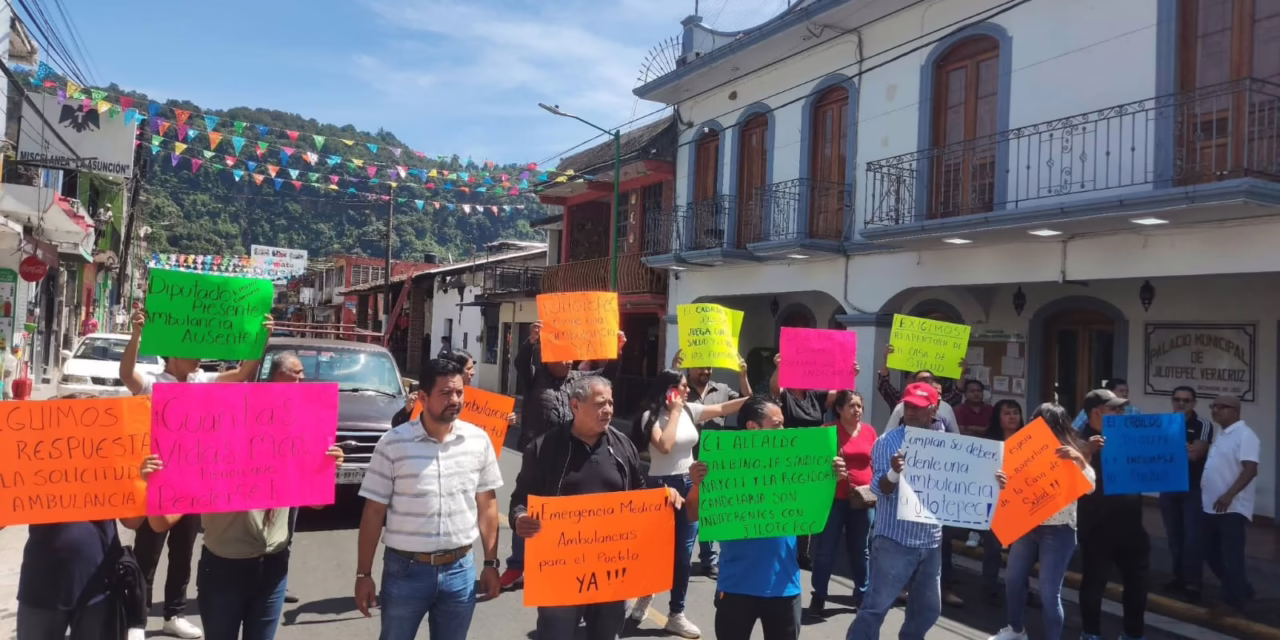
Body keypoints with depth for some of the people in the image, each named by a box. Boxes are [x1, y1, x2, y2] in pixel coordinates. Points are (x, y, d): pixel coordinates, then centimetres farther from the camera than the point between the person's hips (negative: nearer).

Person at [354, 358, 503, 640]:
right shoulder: (393, 444, -9)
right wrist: (364, 574, -3)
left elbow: (487, 503, 7)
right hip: (405, 570, -2)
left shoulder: (478, 440, -1)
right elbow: (373, 512, -4)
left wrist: (491, 563, 6)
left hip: (460, 570, 2)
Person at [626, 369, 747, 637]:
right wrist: (674, 412, -17)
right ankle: (645, 595, 32)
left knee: (684, 554, 6)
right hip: (662, 485, -5)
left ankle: (676, 614, 16)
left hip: (689, 484, 6)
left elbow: (724, 408, 6)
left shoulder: (690, 410, 6)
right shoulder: (651, 415, -10)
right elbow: (665, 446, -25)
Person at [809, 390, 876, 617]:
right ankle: (818, 596, 8)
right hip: (835, 497, -3)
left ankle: (862, 595, 24)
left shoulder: (869, 431, 6)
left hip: (864, 499, 3)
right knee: (826, 548, 0)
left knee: (861, 550, 12)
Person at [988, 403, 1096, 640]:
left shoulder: (1072, 453, -8)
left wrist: (1079, 460, -35)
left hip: (1058, 531, -5)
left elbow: (1090, 487, -19)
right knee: (1013, 580, 17)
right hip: (1027, 525, 6)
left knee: (1049, 591, -3)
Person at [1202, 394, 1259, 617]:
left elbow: (1250, 470, -21)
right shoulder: (1221, 435, 15)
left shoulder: (1245, 435, -13)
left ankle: (1233, 601, 11)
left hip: (1233, 508, -9)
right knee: (1212, 553, 15)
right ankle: (1242, 591, 30)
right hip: (1213, 506, 9)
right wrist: (1203, 490, 17)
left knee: (1231, 557, -2)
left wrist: (1229, 495, -27)